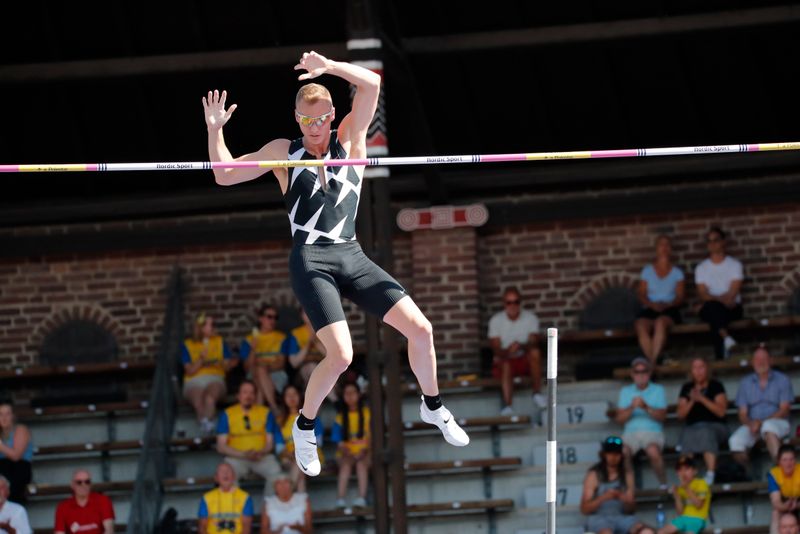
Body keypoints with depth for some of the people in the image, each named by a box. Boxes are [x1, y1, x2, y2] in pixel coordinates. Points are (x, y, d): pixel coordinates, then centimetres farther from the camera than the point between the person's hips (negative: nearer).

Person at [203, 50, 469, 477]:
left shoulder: (350, 139, 10)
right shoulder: (283, 152, 8)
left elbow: (372, 84, -2)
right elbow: (225, 176, 9)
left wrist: (329, 67, -16)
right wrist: (215, 130, -3)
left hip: (353, 257, 3)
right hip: (311, 262, -3)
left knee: (420, 330, -5)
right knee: (340, 355, -19)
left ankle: (433, 407, 20)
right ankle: (304, 428, 5)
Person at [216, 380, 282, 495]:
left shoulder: (266, 413, 10)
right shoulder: (227, 415, 6)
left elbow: (270, 443, 9)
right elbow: (221, 447, 1)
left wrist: (260, 453, -15)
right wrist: (244, 455, -13)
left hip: (262, 457, 1)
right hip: (236, 458, -1)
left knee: (276, 472, -30)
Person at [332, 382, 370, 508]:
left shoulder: (367, 413, 4)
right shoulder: (340, 417, 8)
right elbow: (336, 438, 2)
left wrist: (364, 451, -16)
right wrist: (342, 447, -19)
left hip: (364, 452, -1)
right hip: (347, 453, 1)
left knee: (361, 462, -33)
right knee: (346, 463, -31)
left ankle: (362, 497, -47)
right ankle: (341, 498, -46)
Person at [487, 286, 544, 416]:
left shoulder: (530, 318, -2)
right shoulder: (496, 320, -3)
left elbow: (533, 342, -13)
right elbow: (496, 348, -10)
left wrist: (521, 346, -37)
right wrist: (506, 352, -34)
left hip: (525, 360, 1)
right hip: (504, 360, -1)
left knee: (535, 352, -32)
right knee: (505, 366, -36)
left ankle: (537, 393, -25)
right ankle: (507, 406, -48)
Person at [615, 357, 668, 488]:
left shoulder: (658, 390, 11)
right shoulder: (626, 391, 16)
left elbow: (662, 416, -2)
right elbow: (620, 419, 6)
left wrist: (646, 408, -18)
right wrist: (632, 407, -12)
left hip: (653, 432, -1)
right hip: (631, 432, 1)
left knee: (653, 452, -37)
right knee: (622, 452, -34)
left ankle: (663, 485, -22)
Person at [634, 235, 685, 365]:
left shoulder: (677, 273, 15)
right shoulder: (647, 271, 17)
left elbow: (680, 297, 6)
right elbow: (641, 295, 9)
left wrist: (666, 305, -14)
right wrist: (652, 304, -11)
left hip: (670, 310, -1)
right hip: (649, 309, 1)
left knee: (660, 323, -39)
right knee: (640, 325, -36)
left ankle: (653, 362, -45)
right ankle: (652, 361, -42)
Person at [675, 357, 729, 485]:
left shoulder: (716, 386, 6)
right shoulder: (687, 388, 16)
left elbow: (721, 412, -5)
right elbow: (681, 415, 11)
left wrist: (702, 399, -13)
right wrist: (692, 401, -6)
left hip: (716, 427, -2)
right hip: (692, 427, 2)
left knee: (706, 432, -38)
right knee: (688, 435, -34)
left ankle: (710, 475, -46)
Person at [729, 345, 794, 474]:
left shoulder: (782, 380, 5)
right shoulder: (745, 383, 14)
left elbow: (784, 410, -3)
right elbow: (743, 413, 9)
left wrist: (761, 422, -16)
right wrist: (750, 424, -15)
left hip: (777, 423, -3)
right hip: (752, 424, 3)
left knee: (768, 427, -41)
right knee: (735, 441, -30)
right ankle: (747, 473, -9)